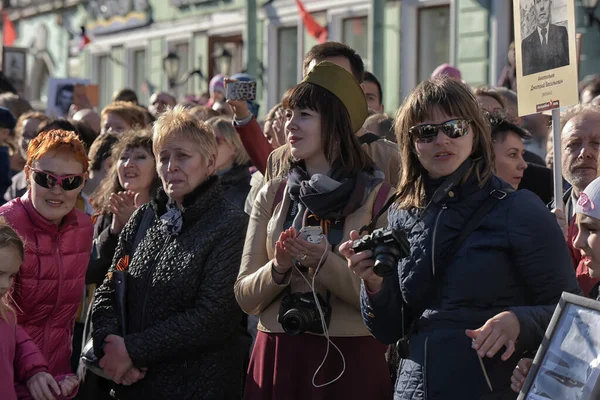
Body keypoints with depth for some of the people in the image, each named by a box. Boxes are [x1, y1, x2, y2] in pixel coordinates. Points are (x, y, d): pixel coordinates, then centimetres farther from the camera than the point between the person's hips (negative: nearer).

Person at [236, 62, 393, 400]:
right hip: (278, 357, 3)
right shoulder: (272, 195, 8)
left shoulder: (376, 195, -3)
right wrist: (278, 268, -12)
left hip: (351, 359, -3)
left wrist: (324, 263, -19)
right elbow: (245, 297, 6)